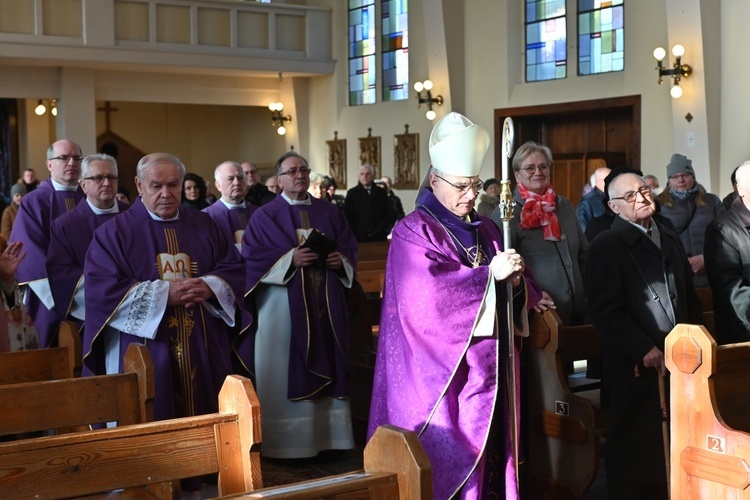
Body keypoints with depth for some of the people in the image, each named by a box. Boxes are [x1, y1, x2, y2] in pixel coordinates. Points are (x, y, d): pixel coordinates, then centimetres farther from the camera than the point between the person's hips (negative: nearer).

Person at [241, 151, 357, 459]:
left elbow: (350, 247, 12)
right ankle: (287, 442, 6)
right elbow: (251, 255, -8)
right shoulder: (265, 216, 1)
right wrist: (290, 258, -19)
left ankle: (326, 436, 16)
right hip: (284, 306, -4)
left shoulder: (330, 212, 12)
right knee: (286, 373, -1)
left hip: (325, 305, 4)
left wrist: (341, 259, -10)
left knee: (325, 367, 7)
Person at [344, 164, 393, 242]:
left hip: (379, 237, 1)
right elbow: (348, 216, 2)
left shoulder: (381, 193, 12)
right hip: (359, 237, -1)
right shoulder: (352, 193, 8)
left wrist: (379, 228, -6)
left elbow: (388, 215, 9)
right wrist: (359, 230, -9)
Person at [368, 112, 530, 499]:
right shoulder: (413, 231, -7)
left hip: (486, 365, 6)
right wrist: (489, 274, -22)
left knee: (487, 444, 10)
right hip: (441, 369, -6)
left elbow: (501, 289, 13)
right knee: (447, 450, -2)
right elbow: (427, 291, -22)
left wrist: (515, 282, -11)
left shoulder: (485, 230, 13)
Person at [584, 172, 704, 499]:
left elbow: (690, 298, 21)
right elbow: (605, 310, -14)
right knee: (634, 446, 4)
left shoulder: (670, 241, 16)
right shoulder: (606, 246, -7)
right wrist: (644, 349, -18)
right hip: (637, 365, -6)